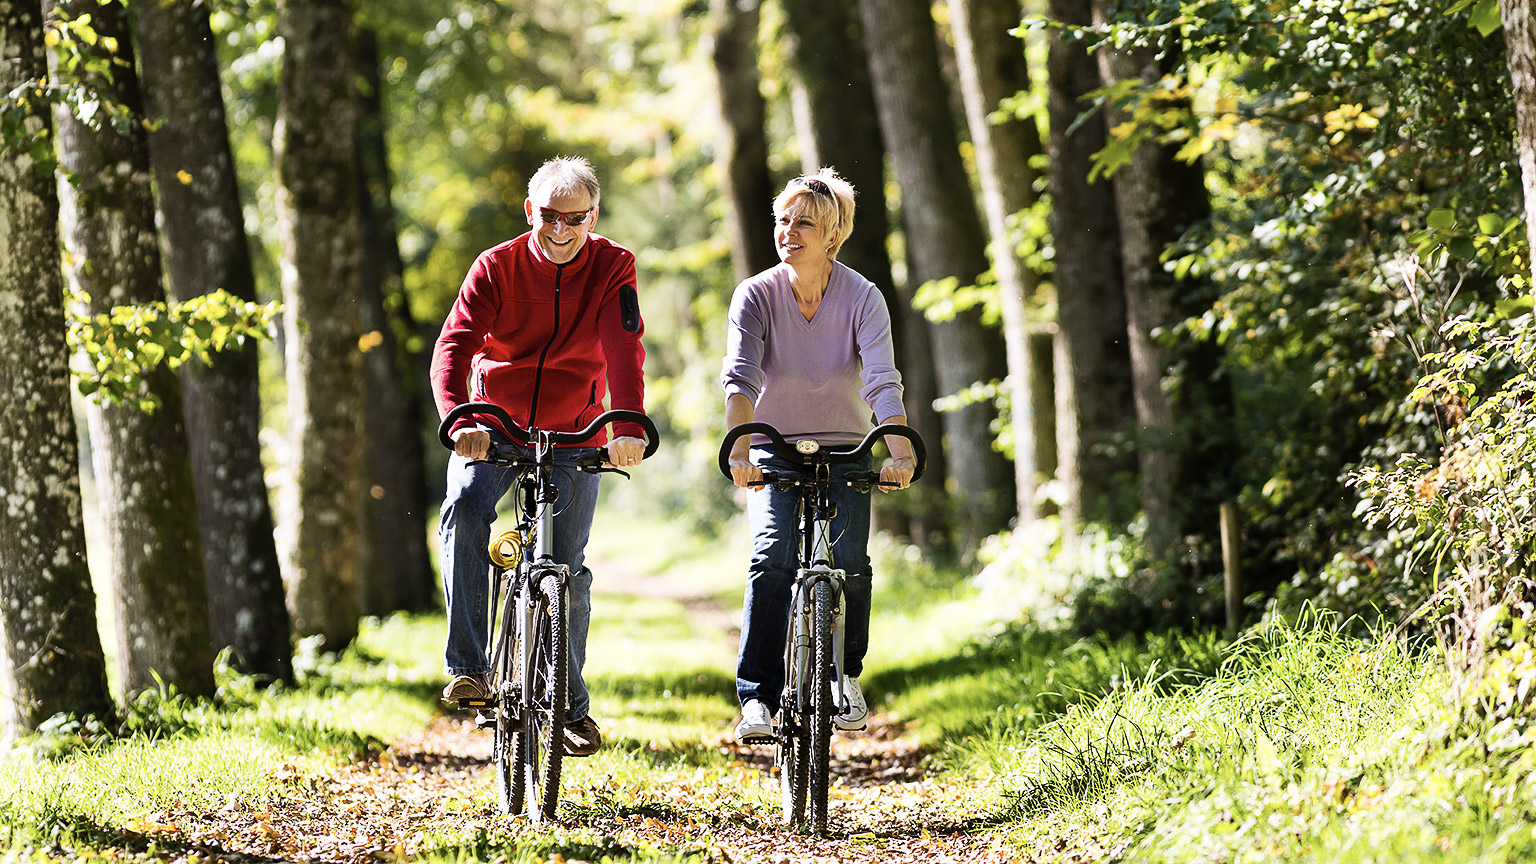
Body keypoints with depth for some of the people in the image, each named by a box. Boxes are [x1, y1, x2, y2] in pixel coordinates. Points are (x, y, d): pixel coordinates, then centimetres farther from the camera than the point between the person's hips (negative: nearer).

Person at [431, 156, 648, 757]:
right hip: (493, 427, 0)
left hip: (572, 435, 0)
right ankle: (468, 666, -27)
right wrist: (460, 421, -41)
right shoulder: (497, 267, -10)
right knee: (464, 508, -29)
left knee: (566, 567, -5)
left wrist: (629, 428, -39)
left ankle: (571, 704, 13)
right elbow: (453, 346, -22)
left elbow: (624, 348, -22)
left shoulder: (612, 267, -9)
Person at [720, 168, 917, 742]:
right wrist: (740, 447, -43)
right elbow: (739, 377, -26)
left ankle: (846, 674, 9)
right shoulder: (756, 295, -13)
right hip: (775, 451, 0)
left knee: (848, 561, -17)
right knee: (772, 555, -22)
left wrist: (900, 452, -43)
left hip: (846, 448, 0)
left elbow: (883, 383, -26)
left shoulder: (863, 298, -14)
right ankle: (758, 696, -20)